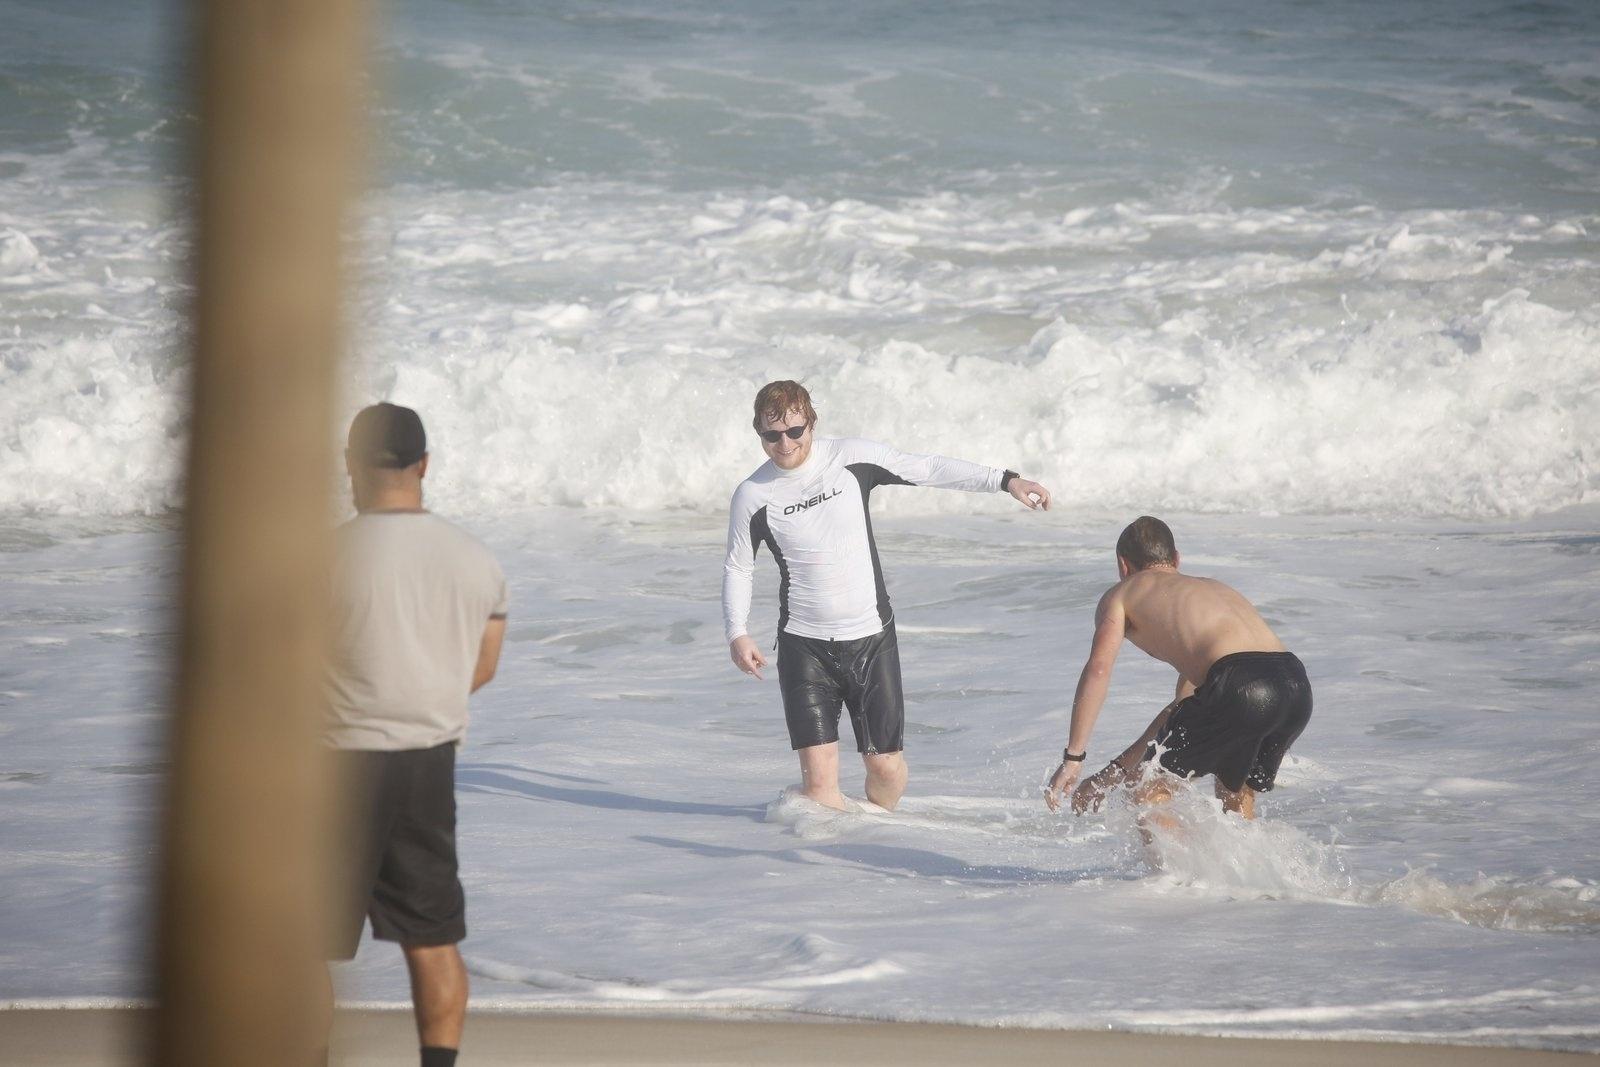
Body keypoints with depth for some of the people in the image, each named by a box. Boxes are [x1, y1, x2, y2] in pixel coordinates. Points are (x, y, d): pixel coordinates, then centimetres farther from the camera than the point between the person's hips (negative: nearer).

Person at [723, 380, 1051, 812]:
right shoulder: (752, 496, -4)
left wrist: (1005, 480, 1)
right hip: (805, 646, -1)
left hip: (872, 639, 1)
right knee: (819, 779, -13)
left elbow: (928, 469, 5)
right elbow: (738, 568, 7)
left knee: (886, 767, 3)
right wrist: (737, 633, -7)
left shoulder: (852, 459, -4)